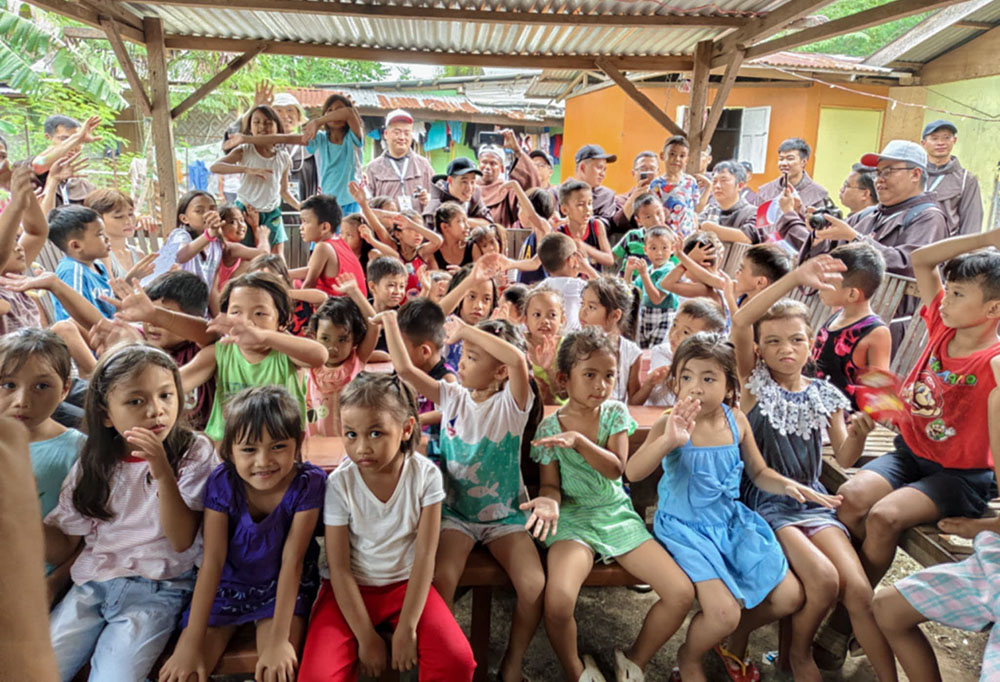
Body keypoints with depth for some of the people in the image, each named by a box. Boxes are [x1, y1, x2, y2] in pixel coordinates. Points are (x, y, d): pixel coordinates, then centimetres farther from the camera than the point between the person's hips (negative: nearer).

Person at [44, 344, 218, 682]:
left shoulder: (193, 452, -6)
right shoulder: (93, 464, 3)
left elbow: (182, 540, -13)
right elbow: (60, 549, 8)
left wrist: (163, 473, -26)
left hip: (155, 590, -3)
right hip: (91, 584, 4)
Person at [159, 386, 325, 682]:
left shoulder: (308, 482, -23)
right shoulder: (222, 482, -19)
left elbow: (291, 561, -22)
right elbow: (212, 561, -19)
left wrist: (279, 638, -25)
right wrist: (191, 642, -21)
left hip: (283, 587, -2)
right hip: (227, 584, 2)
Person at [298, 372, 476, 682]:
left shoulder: (425, 475, -15)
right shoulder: (340, 484, -16)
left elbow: (425, 555, -12)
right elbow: (339, 568, -12)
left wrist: (406, 629, -15)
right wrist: (366, 637, -13)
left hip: (408, 584, 1)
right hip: (351, 590, 0)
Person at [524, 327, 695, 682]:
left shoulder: (615, 413, 1)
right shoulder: (550, 427, -4)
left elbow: (616, 469, -10)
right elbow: (551, 484, -1)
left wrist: (578, 440, -26)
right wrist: (549, 500, -25)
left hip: (617, 514, 3)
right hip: (572, 518, -3)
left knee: (682, 593, -11)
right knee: (558, 600, -31)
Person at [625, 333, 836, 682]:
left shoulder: (736, 420, -5)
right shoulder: (672, 424, -19)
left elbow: (759, 473, 10)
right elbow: (633, 473, -34)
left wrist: (788, 485, -11)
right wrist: (668, 440, -49)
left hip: (732, 521, 6)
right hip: (685, 528, -5)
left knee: (789, 597, 5)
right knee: (724, 613, -20)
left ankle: (733, 637, 34)